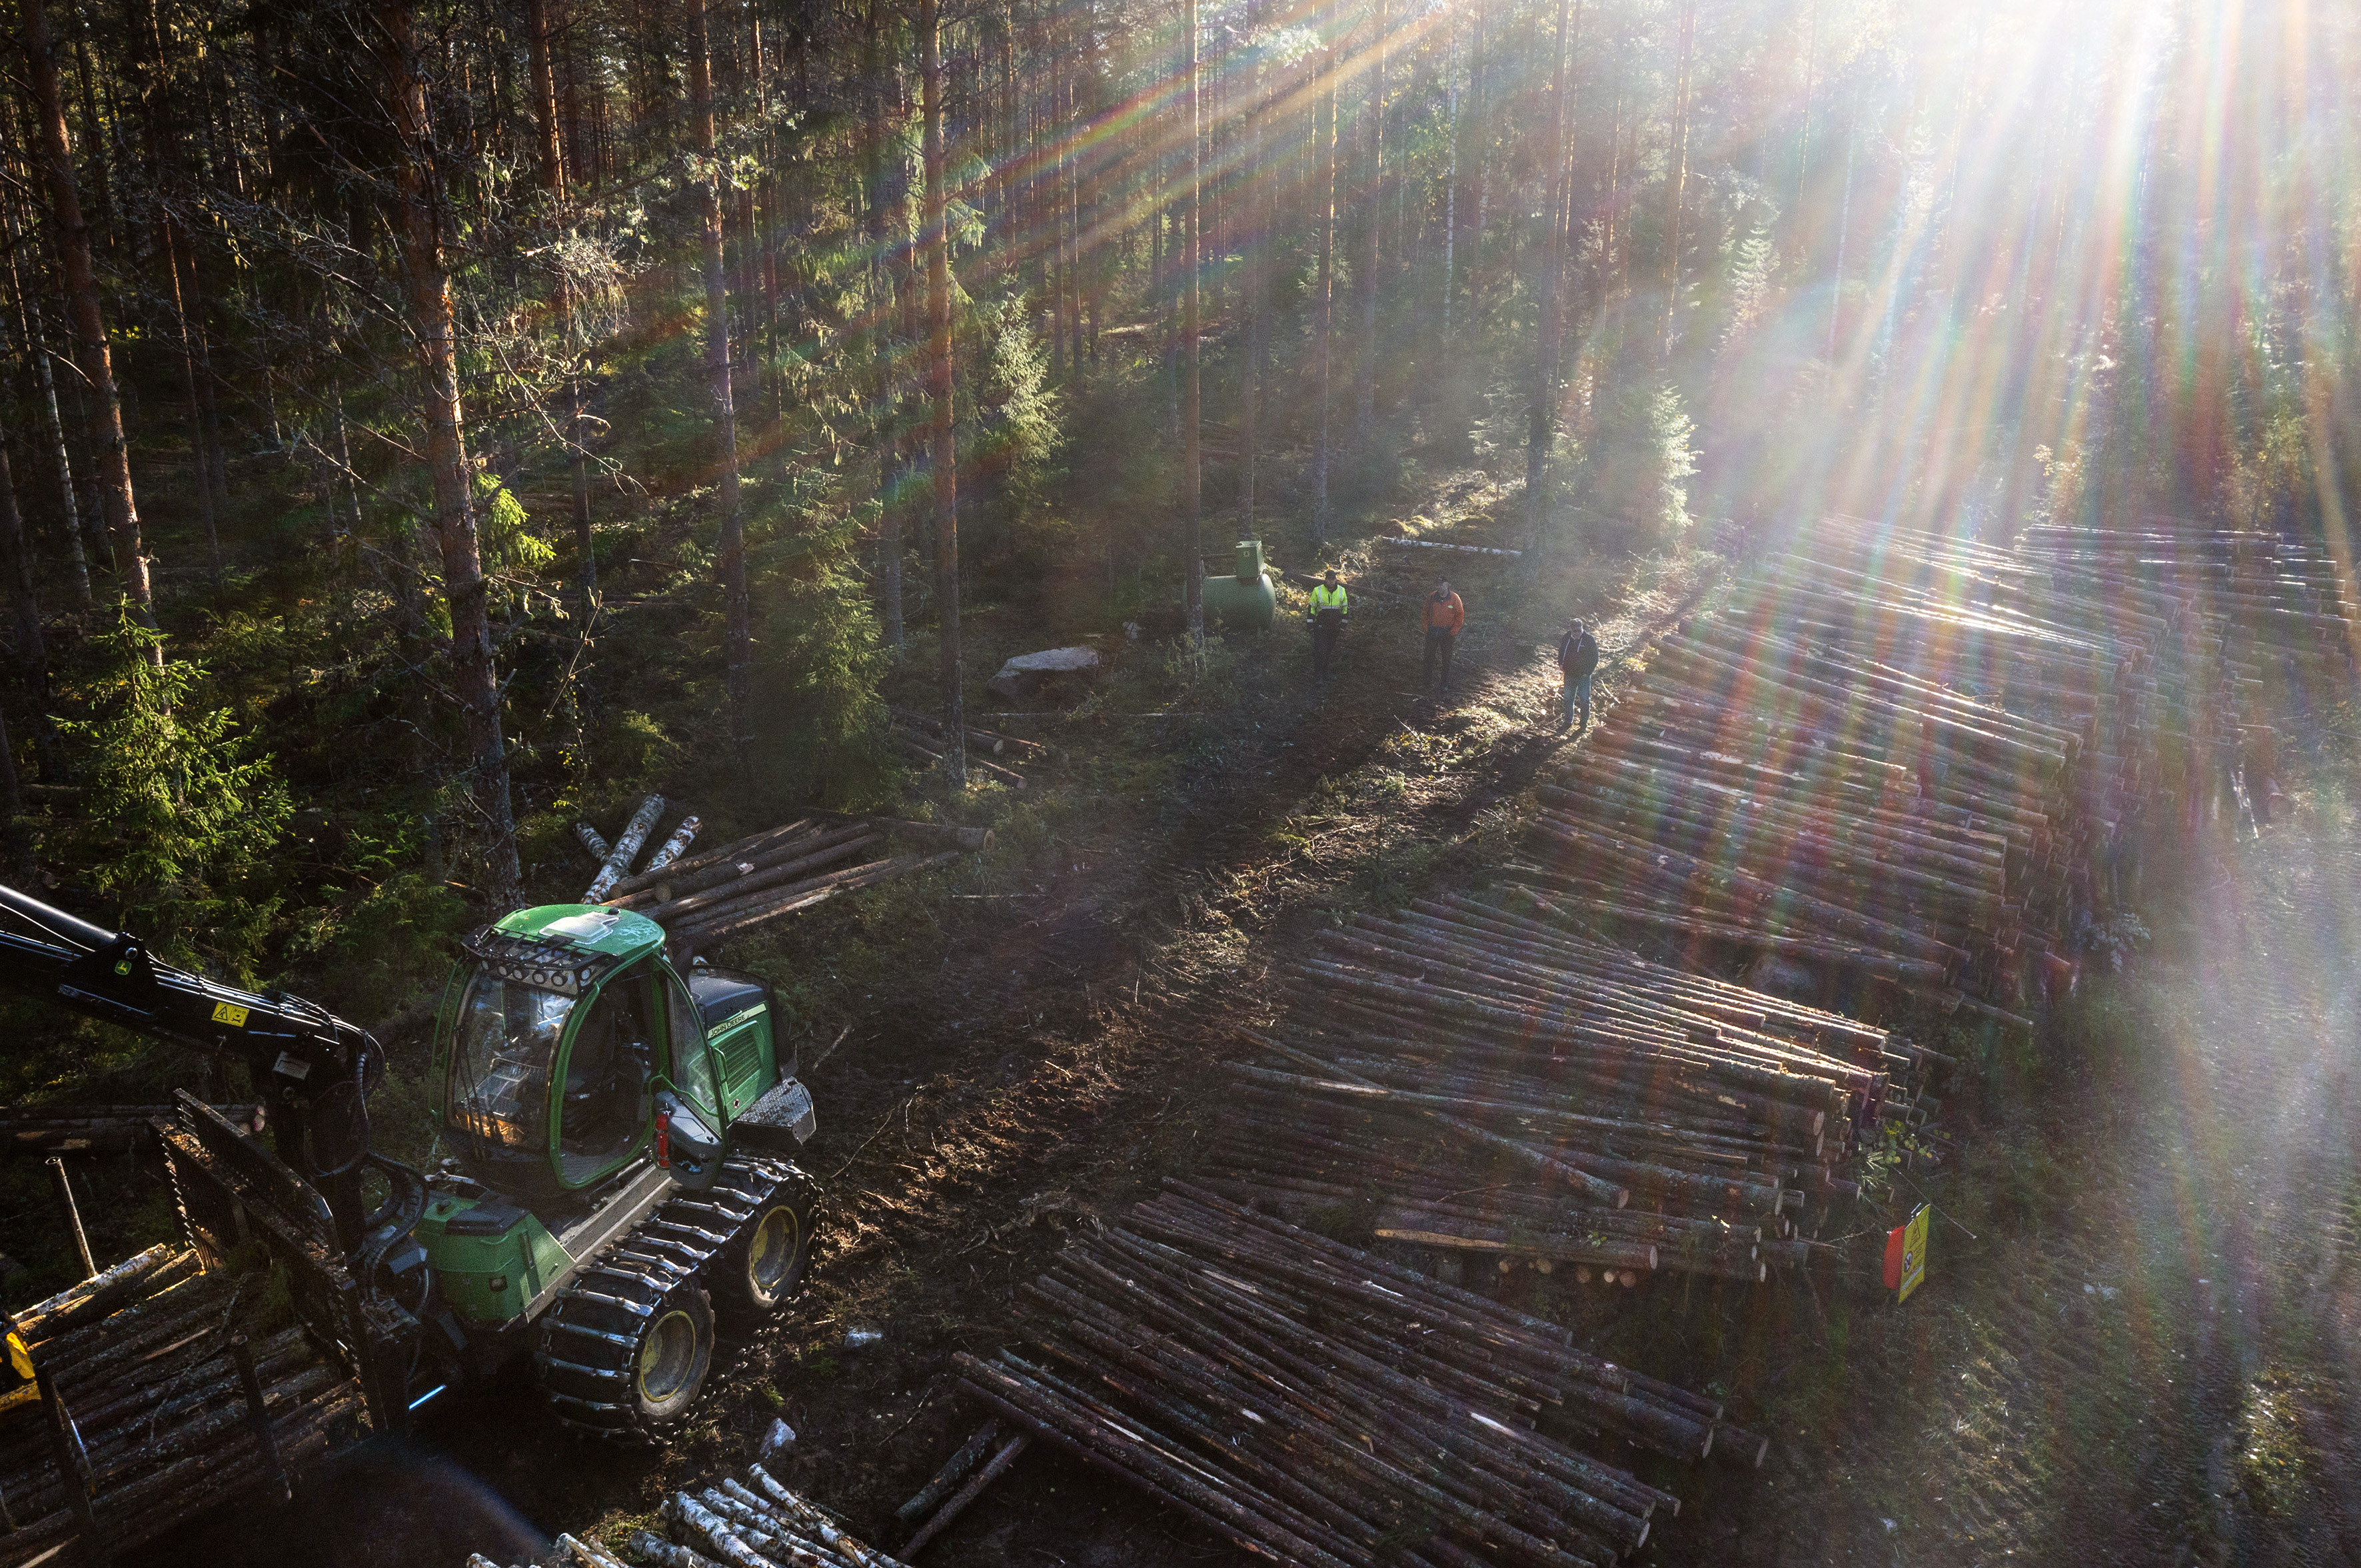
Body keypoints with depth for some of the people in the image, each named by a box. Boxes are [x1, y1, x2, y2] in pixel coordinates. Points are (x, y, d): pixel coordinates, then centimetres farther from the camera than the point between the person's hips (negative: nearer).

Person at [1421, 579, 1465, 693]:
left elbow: (1460, 615, -5)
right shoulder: (1431, 597, -1)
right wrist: (1426, 627, -1)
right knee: (1429, 656, 11)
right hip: (1432, 631, 3)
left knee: (1447, 658, 4)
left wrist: (1453, 632, -9)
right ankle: (1426, 678, 27)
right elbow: (1424, 613, 8)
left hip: (1447, 632, -3)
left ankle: (1446, 684, 13)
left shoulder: (1454, 598, -8)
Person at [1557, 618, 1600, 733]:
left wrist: (1588, 672, -13)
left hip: (1583, 676, -4)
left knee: (1584, 701, 3)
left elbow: (1595, 658, -8)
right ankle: (1568, 721, 30)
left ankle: (1584, 725, 14)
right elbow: (1561, 652, 16)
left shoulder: (1589, 640, -14)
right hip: (1569, 675, 4)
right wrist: (1561, 664, 1)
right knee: (1568, 699, 15)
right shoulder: (1566, 638, -2)